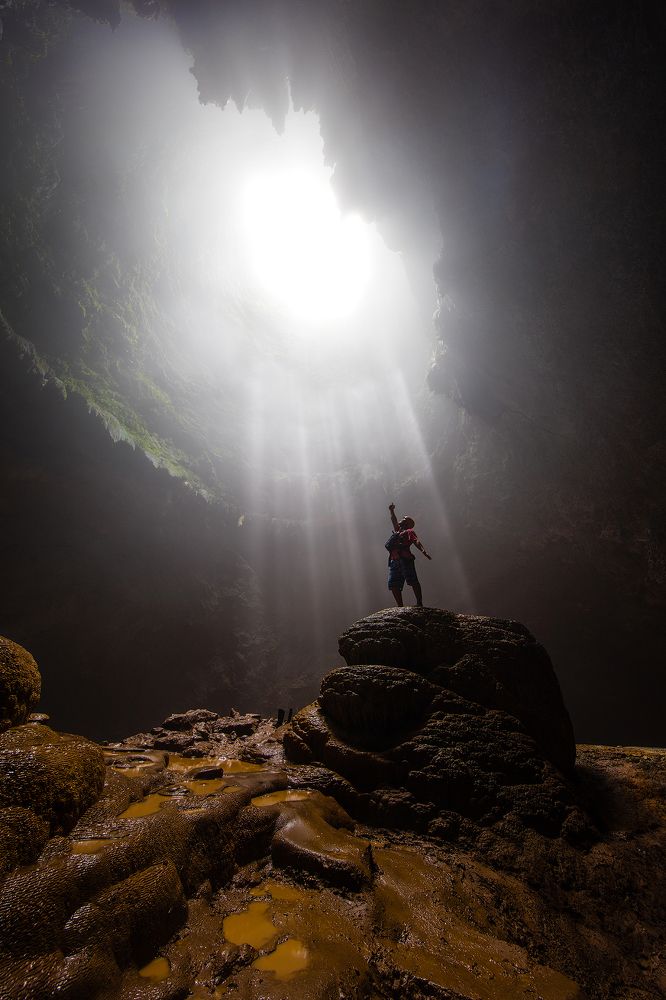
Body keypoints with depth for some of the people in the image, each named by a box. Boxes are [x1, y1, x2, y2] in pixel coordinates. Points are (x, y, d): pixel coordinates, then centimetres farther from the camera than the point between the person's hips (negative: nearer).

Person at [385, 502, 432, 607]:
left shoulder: (409, 531, 11)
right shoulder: (398, 531, 30)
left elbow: (416, 541, -5)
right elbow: (394, 521, 46)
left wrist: (423, 551, -21)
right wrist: (391, 510, 53)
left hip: (405, 559, -7)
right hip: (394, 561, 7)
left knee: (412, 581, -14)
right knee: (393, 585, -3)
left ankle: (419, 603, -13)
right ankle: (400, 607, -1)